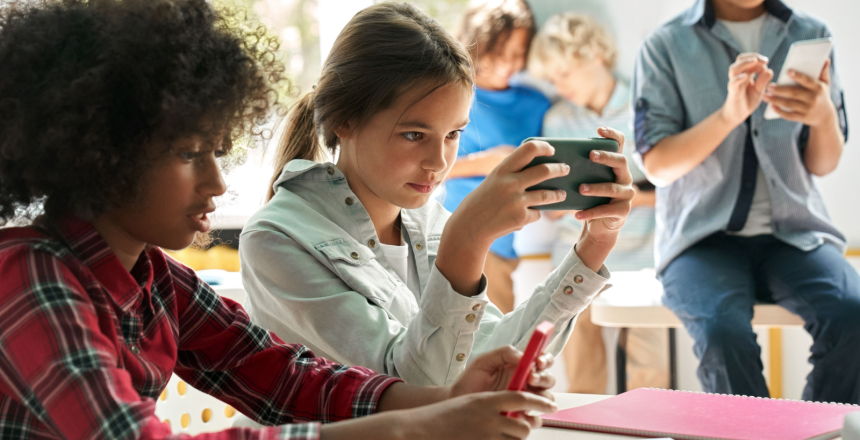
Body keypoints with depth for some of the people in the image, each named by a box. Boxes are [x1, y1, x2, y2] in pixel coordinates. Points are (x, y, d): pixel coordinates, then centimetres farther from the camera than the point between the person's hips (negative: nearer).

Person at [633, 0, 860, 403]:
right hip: (702, 237, -2)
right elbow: (657, 166, -6)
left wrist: (824, 116, -15)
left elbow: (824, 165, 8)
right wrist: (729, 114, -21)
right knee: (725, 332, -33)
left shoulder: (811, 36, 8)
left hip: (793, 232, 3)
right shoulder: (665, 47, 1)